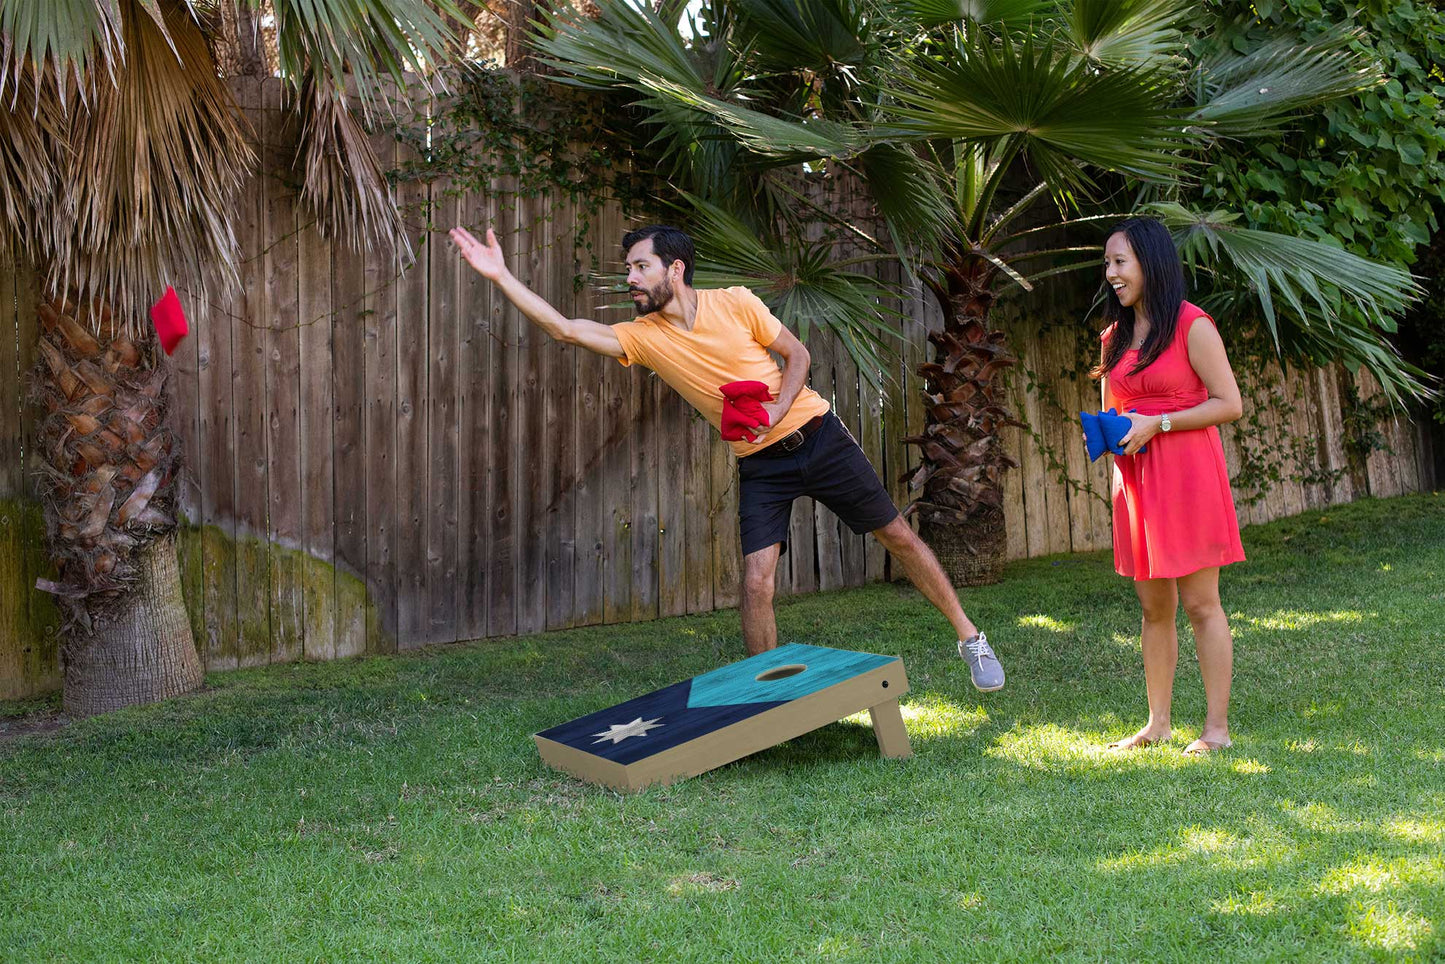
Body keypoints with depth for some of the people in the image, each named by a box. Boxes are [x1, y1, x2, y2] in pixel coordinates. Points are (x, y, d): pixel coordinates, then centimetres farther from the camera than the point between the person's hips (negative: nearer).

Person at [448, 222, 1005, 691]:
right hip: (760, 465, 1)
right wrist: (500, 276, -22)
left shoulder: (736, 303, -11)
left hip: (816, 434, -1)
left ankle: (969, 636, 22)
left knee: (896, 534, 6)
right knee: (756, 584, -12)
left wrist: (775, 411, -18)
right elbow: (565, 329, -15)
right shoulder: (643, 336, -6)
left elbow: (797, 355, -1)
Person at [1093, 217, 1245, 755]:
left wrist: (1157, 424, -15)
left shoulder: (1191, 326, -6)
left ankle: (1216, 726, 3)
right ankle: (1157, 723, 16)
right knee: (1153, 607, 10)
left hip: (1186, 475, -6)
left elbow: (1229, 404, -10)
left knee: (1200, 604, -3)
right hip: (1135, 479, 6)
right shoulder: (1115, 337, 14)